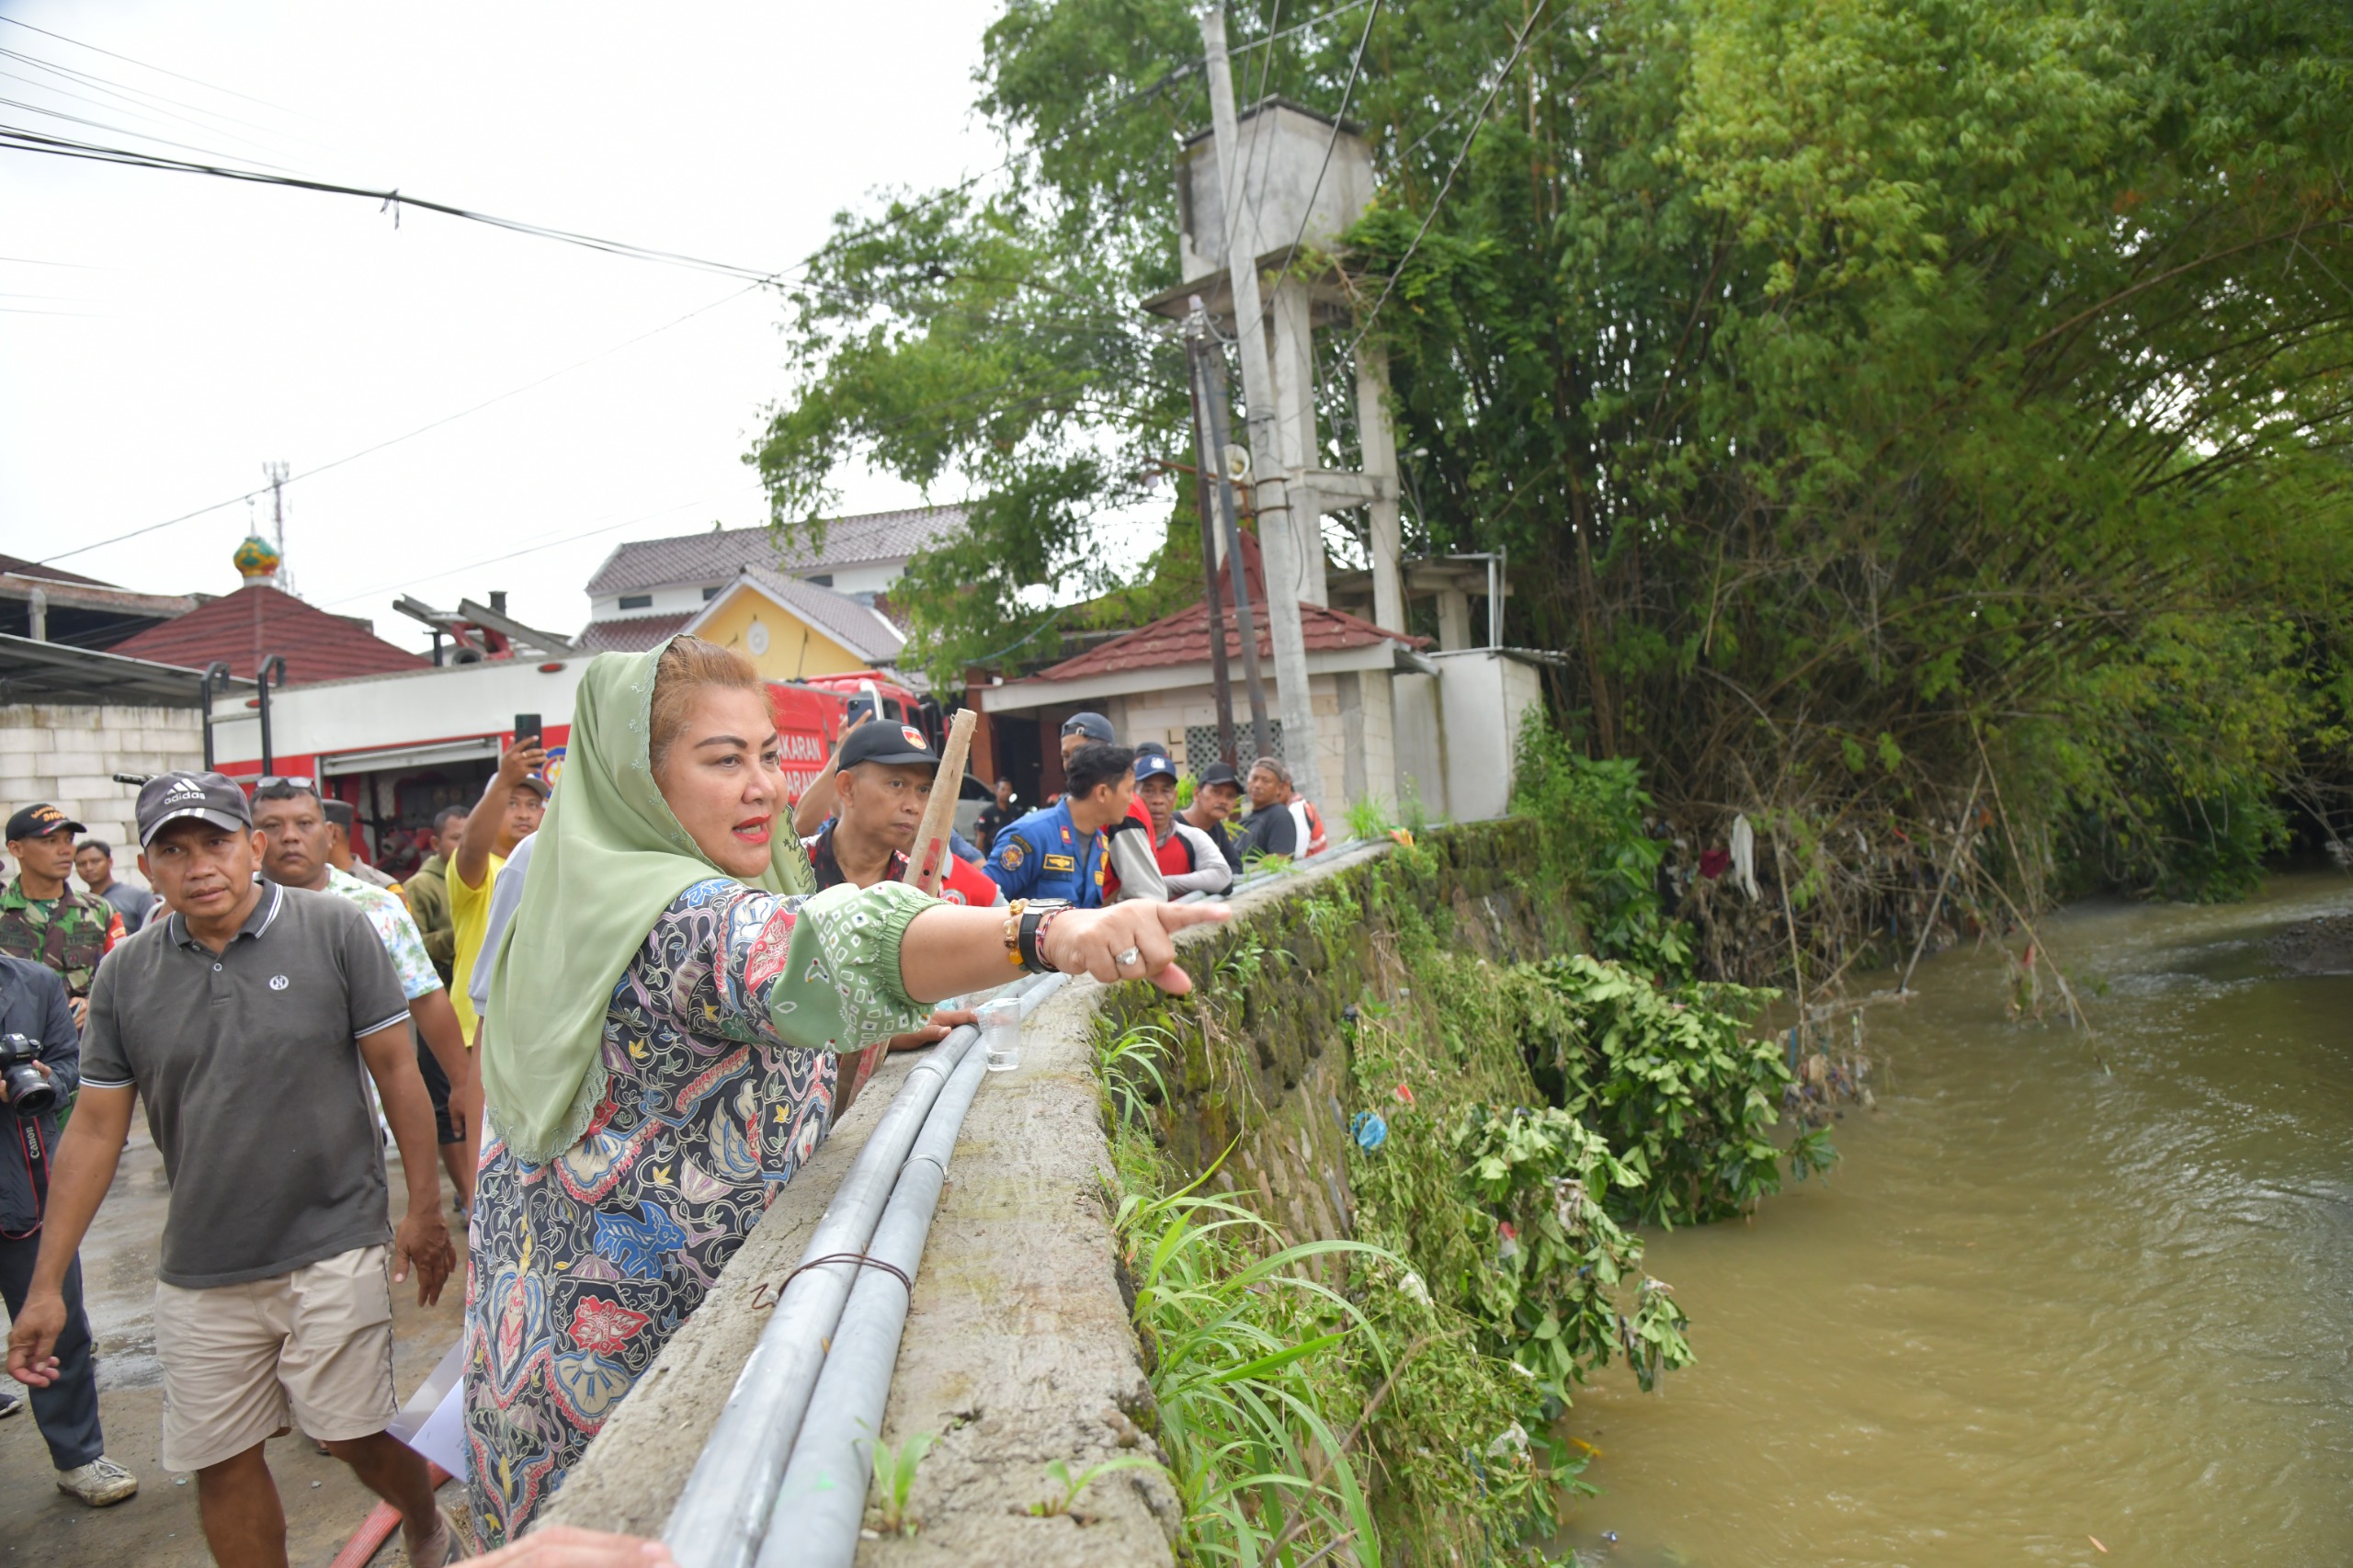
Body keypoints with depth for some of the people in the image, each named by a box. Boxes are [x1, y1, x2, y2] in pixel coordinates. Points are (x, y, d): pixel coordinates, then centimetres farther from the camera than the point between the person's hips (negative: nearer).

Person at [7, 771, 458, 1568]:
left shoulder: (333, 930, -7)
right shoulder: (125, 973, 2)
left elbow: (396, 1068, -3)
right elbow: (95, 1126, 6)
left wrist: (424, 1209, -3)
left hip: (333, 1246, -3)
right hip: (200, 1275, 3)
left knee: (351, 1433, 6)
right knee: (222, 1464, 9)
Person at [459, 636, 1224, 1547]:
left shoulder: (576, 911, 9)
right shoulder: (680, 918, -25)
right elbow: (825, 949, -46)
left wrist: (884, 1034, 16)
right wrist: (1048, 934, -60)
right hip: (640, 1357, -10)